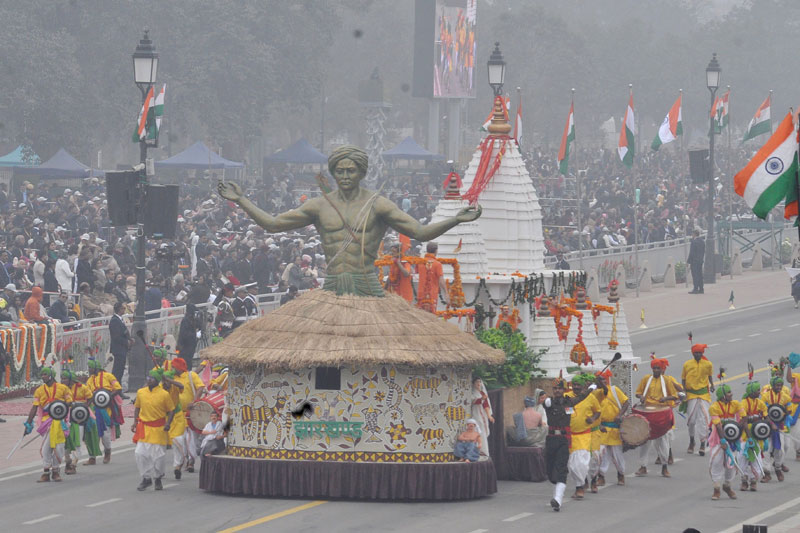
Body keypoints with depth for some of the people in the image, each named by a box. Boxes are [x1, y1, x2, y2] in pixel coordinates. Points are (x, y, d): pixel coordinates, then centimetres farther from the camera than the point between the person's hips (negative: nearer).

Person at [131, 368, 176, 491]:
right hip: (144, 428, 3)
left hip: (158, 430, -3)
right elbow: (137, 408, 15)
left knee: (158, 455, 2)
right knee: (140, 454, -4)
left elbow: (171, 410, 0)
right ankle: (146, 478, 11)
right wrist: (135, 423, 6)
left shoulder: (164, 394, -6)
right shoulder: (141, 392, 4)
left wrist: (168, 423, -14)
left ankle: (158, 478, 20)